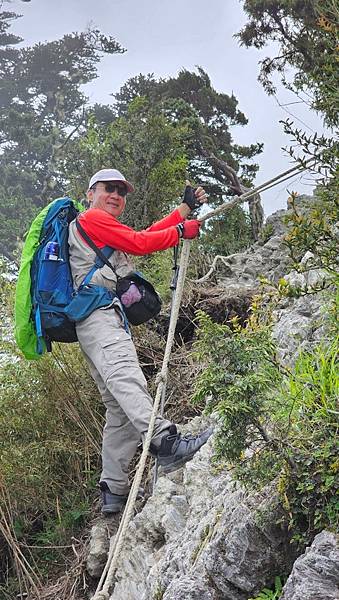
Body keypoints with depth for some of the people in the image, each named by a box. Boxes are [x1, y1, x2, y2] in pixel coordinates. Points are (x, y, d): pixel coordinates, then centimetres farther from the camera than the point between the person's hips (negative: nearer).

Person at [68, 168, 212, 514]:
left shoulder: (108, 232, 36)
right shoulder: (91, 218, 6)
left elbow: (145, 236, 33)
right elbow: (140, 243, -2)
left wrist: (186, 208, 36)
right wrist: (181, 230, 10)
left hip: (108, 320, 10)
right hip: (98, 314, -10)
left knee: (120, 410, 2)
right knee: (126, 377, -32)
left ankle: (113, 492, 0)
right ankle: (165, 443, -52)